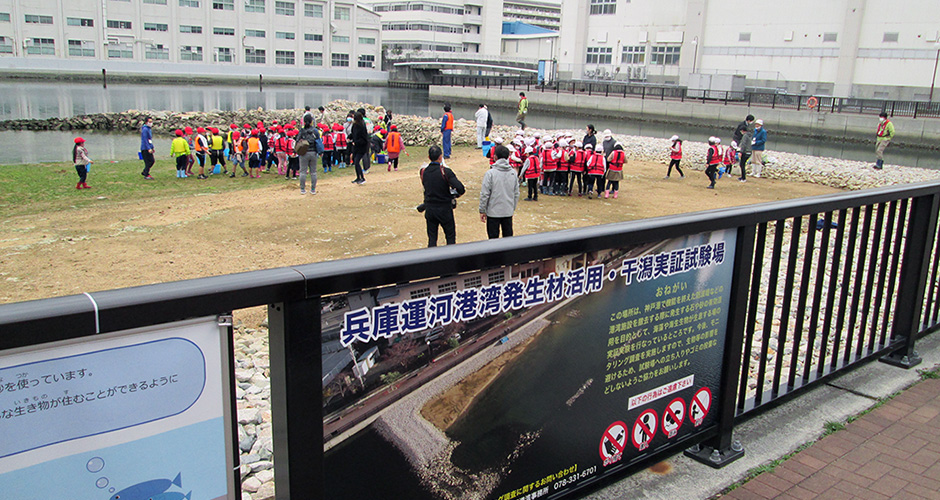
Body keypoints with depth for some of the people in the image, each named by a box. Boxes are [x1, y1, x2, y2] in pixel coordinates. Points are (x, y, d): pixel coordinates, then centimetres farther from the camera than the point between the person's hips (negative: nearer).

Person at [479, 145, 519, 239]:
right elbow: (516, 193, 9)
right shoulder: (513, 173, 2)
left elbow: (485, 194, -11)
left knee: (493, 239, 4)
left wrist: (482, 211, -2)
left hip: (493, 212, -4)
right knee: (508, 237, 13)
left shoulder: (490, 173, -12)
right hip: (508, 211, 4)